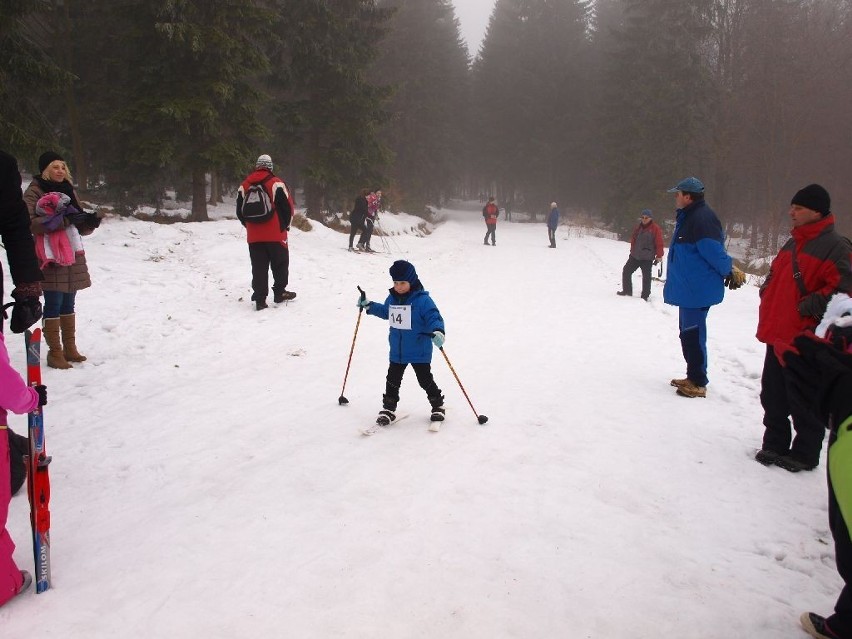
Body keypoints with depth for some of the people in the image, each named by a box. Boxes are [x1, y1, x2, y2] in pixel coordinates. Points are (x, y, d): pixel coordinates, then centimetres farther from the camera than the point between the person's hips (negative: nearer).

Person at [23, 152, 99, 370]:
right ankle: (55, 352, 0)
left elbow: (81, 227, 16)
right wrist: (63, 219, -26)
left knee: (68, 304, 11)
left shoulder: (68, 190, 15)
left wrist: (89, 222, -7)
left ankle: (70, 348, 18)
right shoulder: (34, 191, -3)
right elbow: (30, 222, -18)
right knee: (53, 305, -6)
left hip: (72, 255, 6)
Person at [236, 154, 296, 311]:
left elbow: (240, 211, 13)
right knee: (280, 263, 14)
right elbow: (288, 206, -6)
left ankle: (260, 299, 3)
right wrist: (285, 225, 8)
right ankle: (279, 292, 18)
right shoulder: (276, 183, -7)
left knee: (259, 267, 6)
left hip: (253, 236, 3)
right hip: (275, 234, -3)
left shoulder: (244, 186, 7)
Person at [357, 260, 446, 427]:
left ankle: (437, 406, 27)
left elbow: (434, 317, -22)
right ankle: (388, 409, 24)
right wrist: (368, 305, 20)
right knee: (392, 380, 11)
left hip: (420, 352, -5)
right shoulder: (392, 299, 3)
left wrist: (438, 331, -41)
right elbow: (385, 312, 24)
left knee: (425, 380, 7)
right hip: (397, 351, 5)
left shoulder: (423, 300, -18)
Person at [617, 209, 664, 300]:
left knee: (646, 276, -2)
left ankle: (645, 296, 8)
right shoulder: (639, 227, 10)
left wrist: (659, 256, -13)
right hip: (635, 255, 6)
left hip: (647, 258, -6)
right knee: (626, 271, 9)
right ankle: (626, 290, 22)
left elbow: (659, 243, -11)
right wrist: (632, 251, 16)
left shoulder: (655, 228, -9)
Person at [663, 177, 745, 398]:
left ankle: (698, 384, 4)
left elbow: (713, 251, -23)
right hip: (687, 288, 11)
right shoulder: (687, 217, 14)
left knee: (694, 335, -5)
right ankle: (693, 377, 30)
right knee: (687, 333, 18)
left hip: (697, 290, -11)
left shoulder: (702, 218, -20)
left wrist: (730, 270, -11)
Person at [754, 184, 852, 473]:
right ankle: (775, 445, 29)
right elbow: (774, 277, 28)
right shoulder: (792, 244, 15)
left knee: (804, 401, 2)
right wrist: (767, 298, 12)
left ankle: (805, 454, 17)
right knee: (773, 395, 15)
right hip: (778, 335, 8)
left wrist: (807, 307, -20)